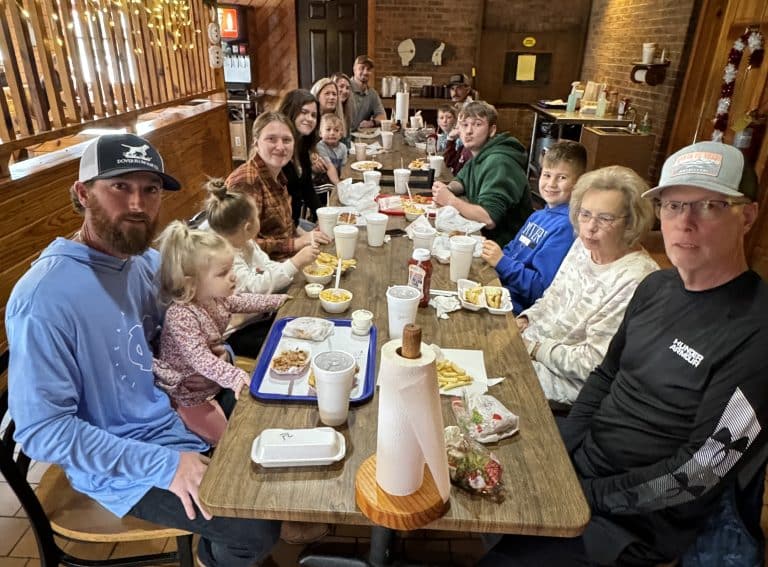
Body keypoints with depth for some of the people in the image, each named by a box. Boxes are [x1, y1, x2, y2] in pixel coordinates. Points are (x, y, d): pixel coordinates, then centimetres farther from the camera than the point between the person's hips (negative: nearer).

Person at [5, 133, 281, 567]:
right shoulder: (44, 298, -27)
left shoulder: (148, 262, -4)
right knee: (259, 529, -11)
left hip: (175, 416, 7)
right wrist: (163, 465, -25)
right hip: (122, 466, -7)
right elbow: (41, 429, -24)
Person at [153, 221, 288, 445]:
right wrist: (234, 376, -51)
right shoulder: (180, 316, -34)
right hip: (188, 394, -8)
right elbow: (199, 358, -40)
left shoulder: (216, 297, -9)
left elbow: (243, 302, 11)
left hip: (212, 380, 8)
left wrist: (277, 300, 12)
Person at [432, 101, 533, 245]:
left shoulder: (498, 163, -23)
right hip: (483, 234, 8)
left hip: (506, 244, -8)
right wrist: (448, 189, -1)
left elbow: (489, 219, -31)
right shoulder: (479, 155, 6)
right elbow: (461, 181, 23)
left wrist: (450, 200, -20)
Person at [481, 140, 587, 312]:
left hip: (519, 305, -8)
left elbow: (541, 287, -20)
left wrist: (501, 262, -22)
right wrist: (492, 254, -1)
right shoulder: (538, 215, 11)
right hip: (500, 283, 8)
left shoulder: (566, 226, -16)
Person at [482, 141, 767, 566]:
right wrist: (562, 452, -2)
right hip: (575, 461, 7)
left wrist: (588, 494, -17)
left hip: (630, 520, -6)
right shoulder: (656, 286, 2)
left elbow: (700, 471, -21)